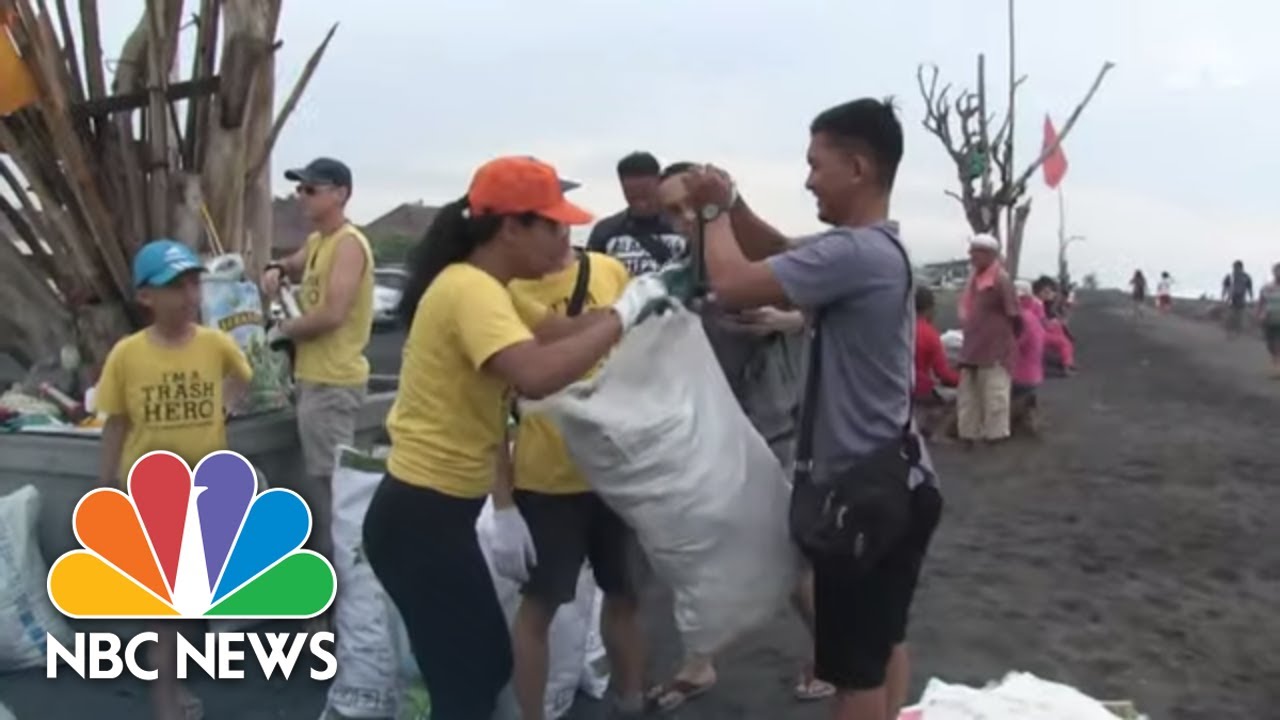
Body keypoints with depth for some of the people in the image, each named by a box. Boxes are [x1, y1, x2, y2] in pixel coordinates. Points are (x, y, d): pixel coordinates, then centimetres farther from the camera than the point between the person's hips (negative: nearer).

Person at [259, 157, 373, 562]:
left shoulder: (349, 243, -15)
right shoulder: (318, 241, 13)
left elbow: (333, 314, -24)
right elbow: (295, 267, 34)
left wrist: (284, 329, -9)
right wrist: (277, 270, 9)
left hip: (333, 380, -10)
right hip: (315, 375, 10)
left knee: (329, 479, -6)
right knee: (319, 476, 18)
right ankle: (324, 557, 29)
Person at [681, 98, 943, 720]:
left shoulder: (854, 253, -25)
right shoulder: (874, 246, 9)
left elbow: (732, 283, -26)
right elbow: (779, 252, 16)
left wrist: (715, 212, -8)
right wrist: (732, 202, -2)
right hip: (892, 481, 10)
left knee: (853, 669, 3)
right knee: (881, 645, 23)